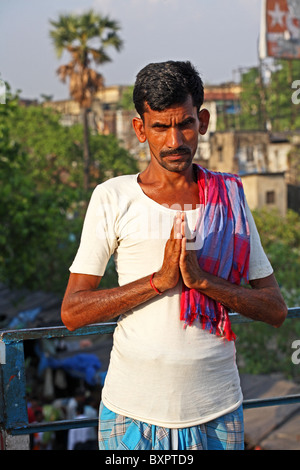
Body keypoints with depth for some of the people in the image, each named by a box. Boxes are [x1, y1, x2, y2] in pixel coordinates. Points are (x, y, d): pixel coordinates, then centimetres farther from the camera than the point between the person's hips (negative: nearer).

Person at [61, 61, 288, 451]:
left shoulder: (230, 197, 5)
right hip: (133, 411, -2)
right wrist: (159, 280, -18)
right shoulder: (113, 198, -2)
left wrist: (202, 279, -14)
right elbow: (72, 312, -6)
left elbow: (276, 310, 3)